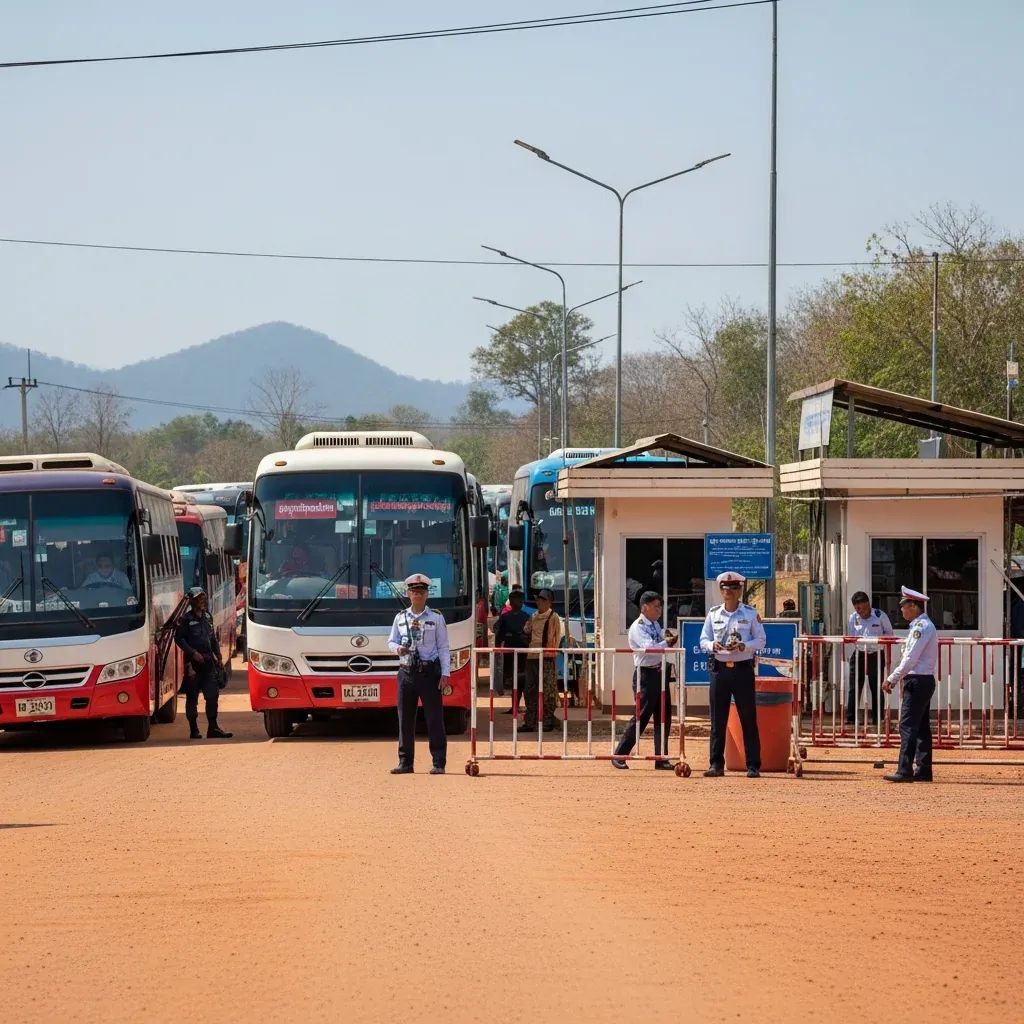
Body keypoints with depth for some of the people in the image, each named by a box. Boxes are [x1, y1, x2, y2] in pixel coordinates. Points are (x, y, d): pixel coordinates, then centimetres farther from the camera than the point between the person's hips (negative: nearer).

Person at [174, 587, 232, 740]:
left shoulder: (207, 617, 17)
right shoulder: (186, 619, -2)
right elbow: (179, 638, -8)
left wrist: (218, 657, 15)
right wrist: (193, 653, -16)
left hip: (209, 662, 5)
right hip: (193, 663, -5)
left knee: (213, 694, -1)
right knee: (192, 698, 1)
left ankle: (213, 727, 3)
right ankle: (194, 730, 5)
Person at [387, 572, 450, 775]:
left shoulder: (436, 618, 3)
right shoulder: (400, 618, 11)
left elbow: (443, 647, 1)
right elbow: (391, 642, 14)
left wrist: (445, 674, -7)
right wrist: (398, 649, -10)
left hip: (429, 671, -3)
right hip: (406, 672, 3)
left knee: (434, 718, -4)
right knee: (405, 719, 5)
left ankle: (438, 763, -1)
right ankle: (405, 762, 11)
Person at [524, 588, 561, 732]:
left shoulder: (553, 617, -2)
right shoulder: (533, 617, 17)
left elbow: (557, 636, -4)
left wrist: (553, 651, -10)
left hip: (546, 657, -7)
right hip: (532, 656, 7)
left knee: (547, 690, -8)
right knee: (530, 689, 7)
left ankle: (548, 721, -5)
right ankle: (530, 721, 12)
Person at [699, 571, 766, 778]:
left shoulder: (751, 613, 2)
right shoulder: (713, 613, 9)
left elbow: (761, 640, 1)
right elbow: (703, 641, 10)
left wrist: (743, 646, -17)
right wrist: (713, 645, -13)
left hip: (743, 669, -2)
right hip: (719, 669, 3)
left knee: (748, 719, -2)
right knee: (717, 719, 4)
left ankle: (753, 766, 0)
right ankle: (716, 764, 10)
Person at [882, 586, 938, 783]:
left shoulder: (921, 627, -15)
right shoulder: (922, 625, 16)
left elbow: (911, 658, -19)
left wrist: (892, 678, -14)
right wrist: (894, 678, 16)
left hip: (917, 681, -10)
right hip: (925, 681, 10)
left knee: (908, 726, -11)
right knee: (922, 727, 11)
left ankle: (904, 771, -14)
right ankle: (923, 770, 14)